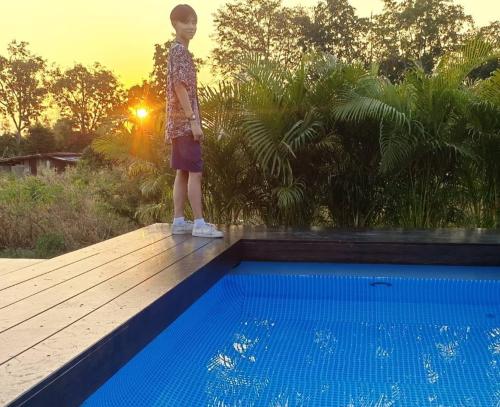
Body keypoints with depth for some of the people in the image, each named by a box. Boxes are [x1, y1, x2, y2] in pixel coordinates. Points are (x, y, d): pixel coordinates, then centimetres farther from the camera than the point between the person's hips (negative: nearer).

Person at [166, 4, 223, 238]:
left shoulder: (180, 51, 21)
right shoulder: (179, 50, -10)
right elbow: (180, 87, -19)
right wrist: (194, 120, -22)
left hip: (180, 122, 10)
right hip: (185, 121, -10)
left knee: (183, 172, 8)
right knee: (195, 172, -11)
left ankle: (179, 221, 11)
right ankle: (199, 223, -10)